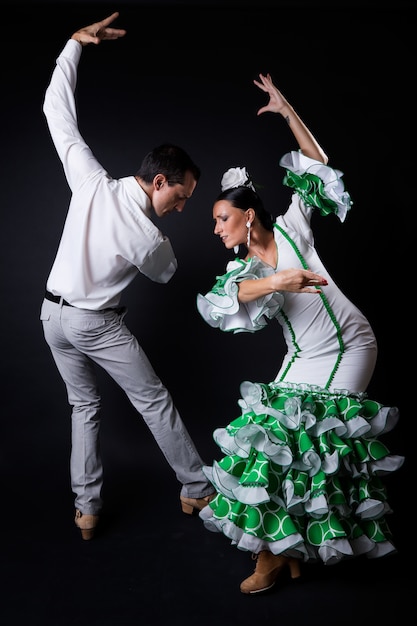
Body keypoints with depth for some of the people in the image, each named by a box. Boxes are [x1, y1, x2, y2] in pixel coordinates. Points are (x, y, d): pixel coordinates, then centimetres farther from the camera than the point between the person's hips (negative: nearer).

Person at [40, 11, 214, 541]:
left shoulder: (92, 182, -14)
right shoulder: (150, 239, -23)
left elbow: (57, 112, -7)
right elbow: (165, 275, 2)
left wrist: (76, 42, -1)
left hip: (53, 315, 6)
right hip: (98, 325, -5)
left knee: (83, 405, 18)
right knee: (155, 402, 9)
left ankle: (86, 509, 19)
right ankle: (197, 490, 20)